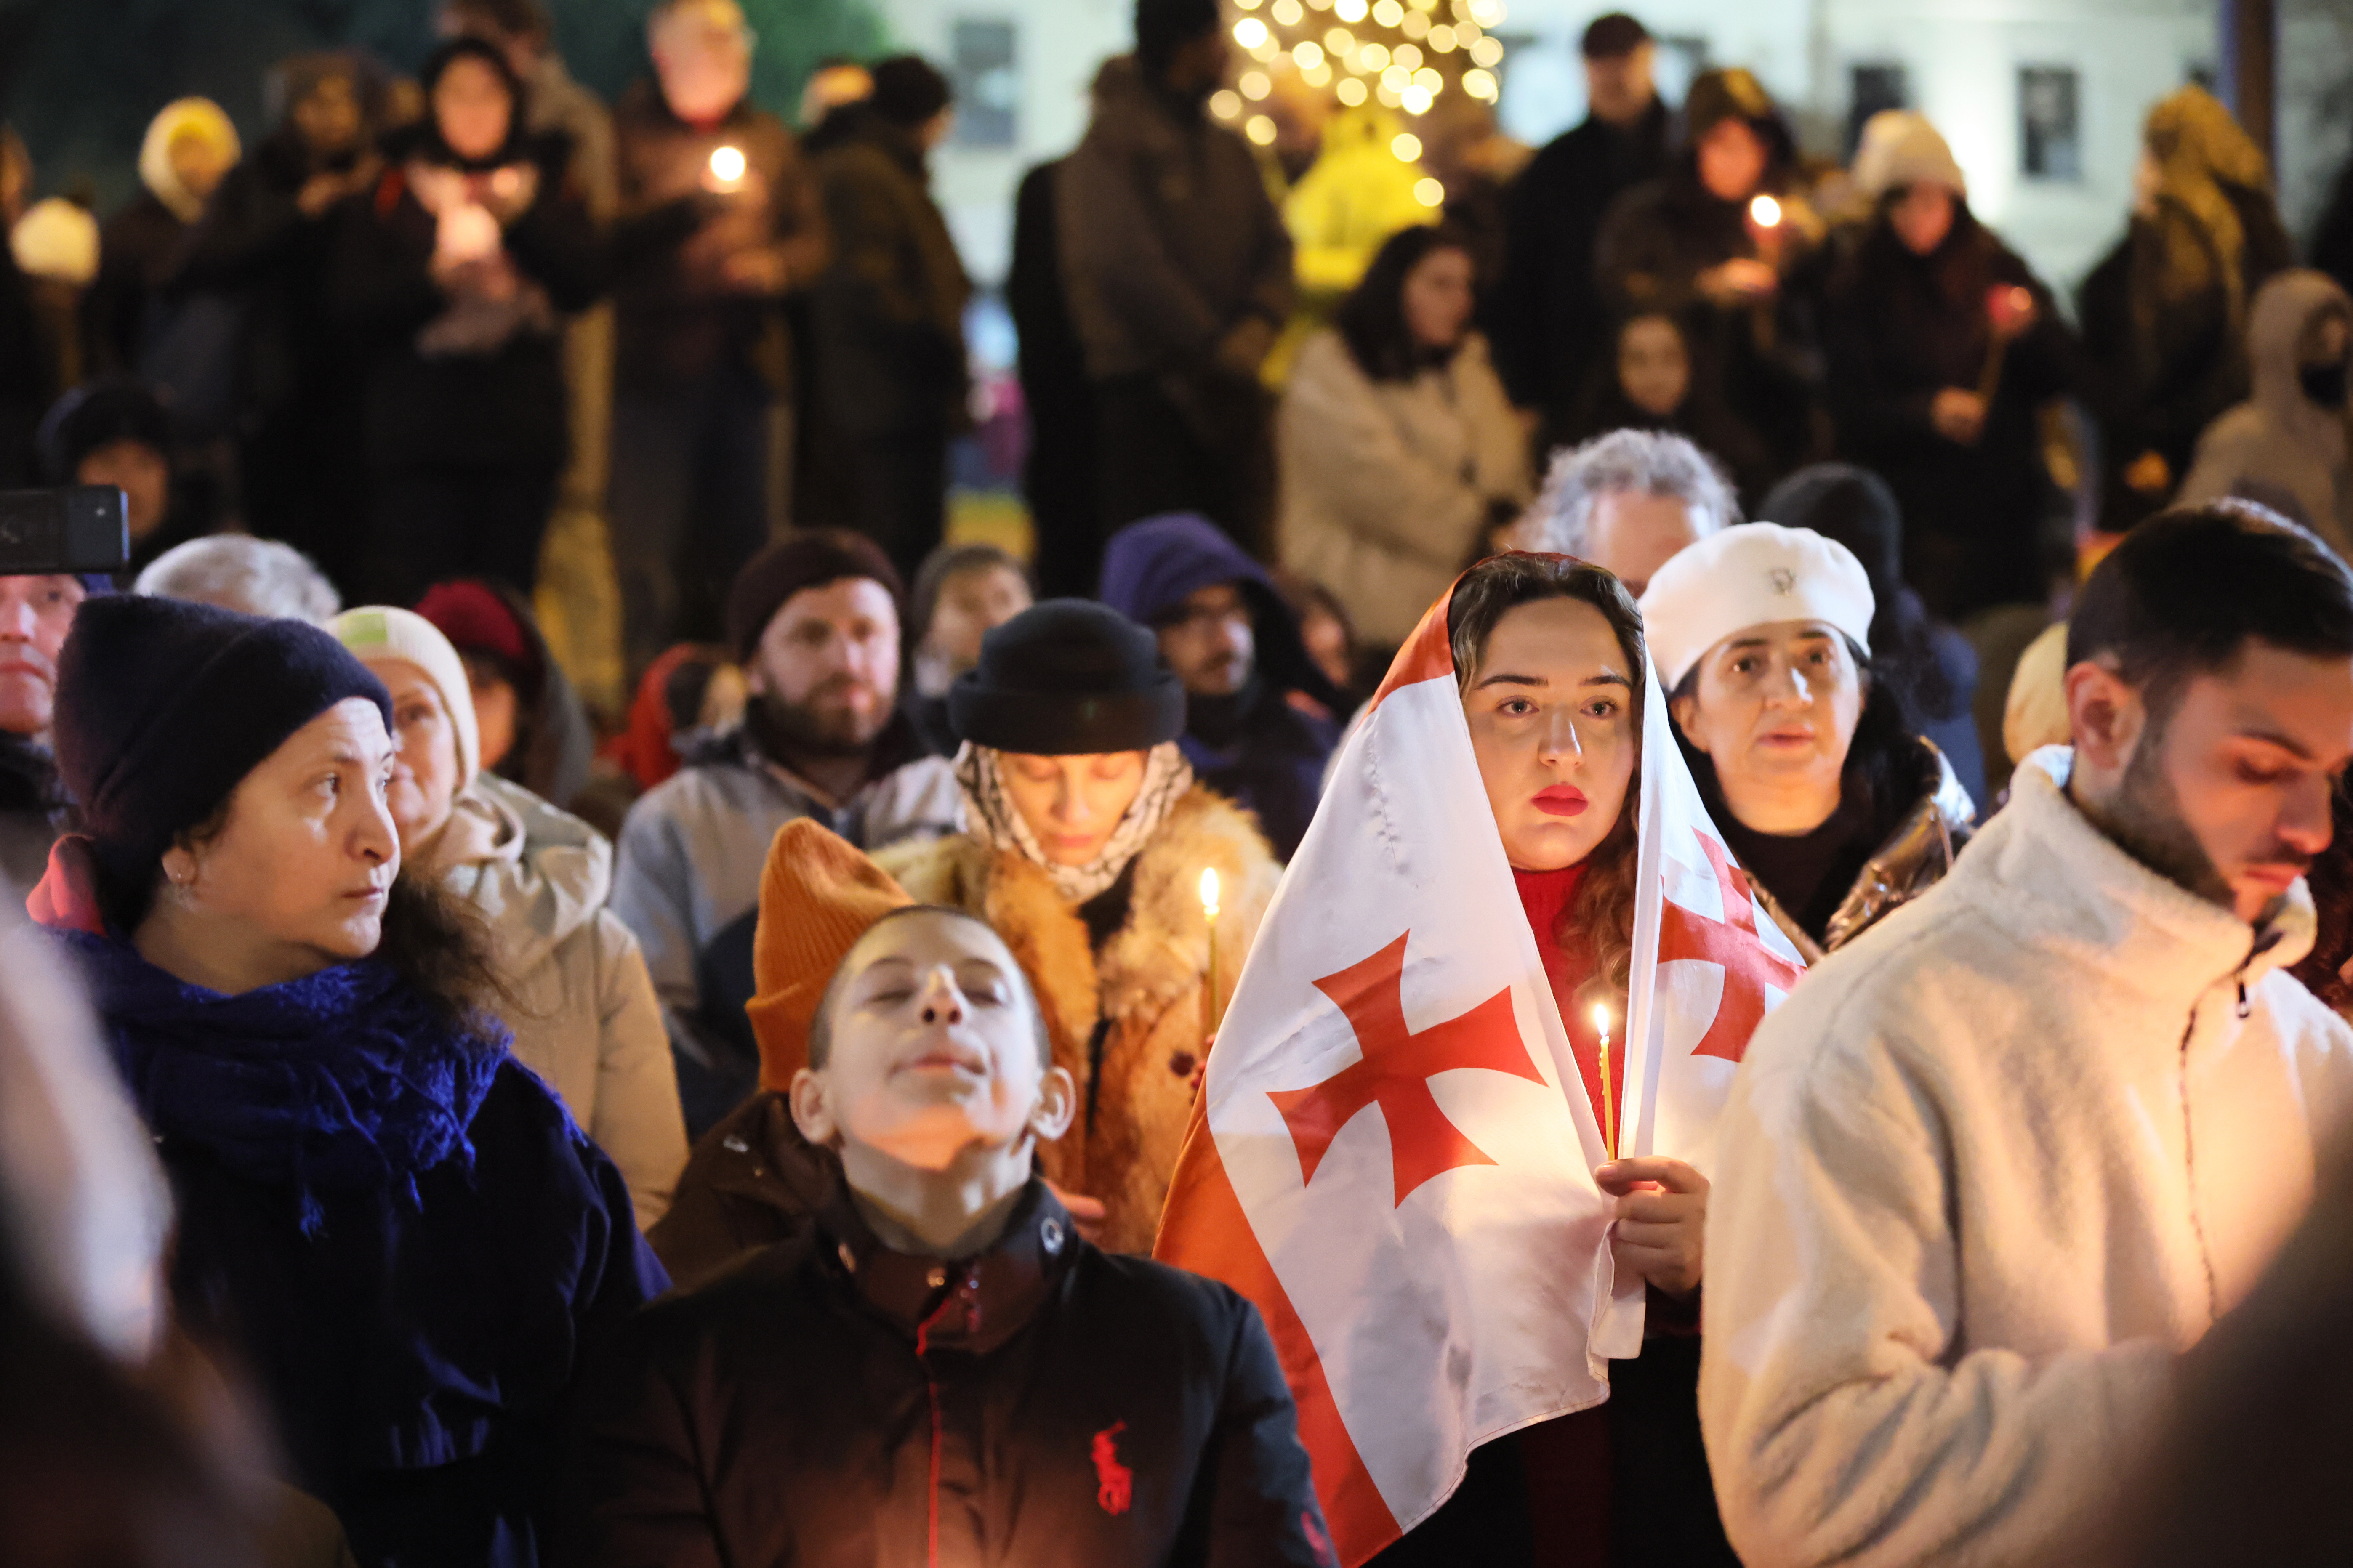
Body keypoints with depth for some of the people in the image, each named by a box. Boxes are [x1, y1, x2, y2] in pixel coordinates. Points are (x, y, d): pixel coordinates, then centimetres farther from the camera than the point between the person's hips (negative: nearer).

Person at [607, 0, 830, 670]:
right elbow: (607, 233, -12)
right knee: (651, 551, -8)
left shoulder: (768, 138, 19)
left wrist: (776, 266, -3)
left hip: (751, 364, 5)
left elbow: (811, 238, 18)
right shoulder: (625, 132, 1)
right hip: (656, 364, -5)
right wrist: (691, 202, -17)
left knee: (751, 540, 6)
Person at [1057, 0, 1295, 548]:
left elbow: (1274, 245, 12)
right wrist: (1212, 344, -14)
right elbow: (1127, 263, -16)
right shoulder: (1112, 144, -6)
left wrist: (1260, 321, -9)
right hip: (1144, 390, -7)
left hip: (1228, 385, 7)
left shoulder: (1228, 151, 16)